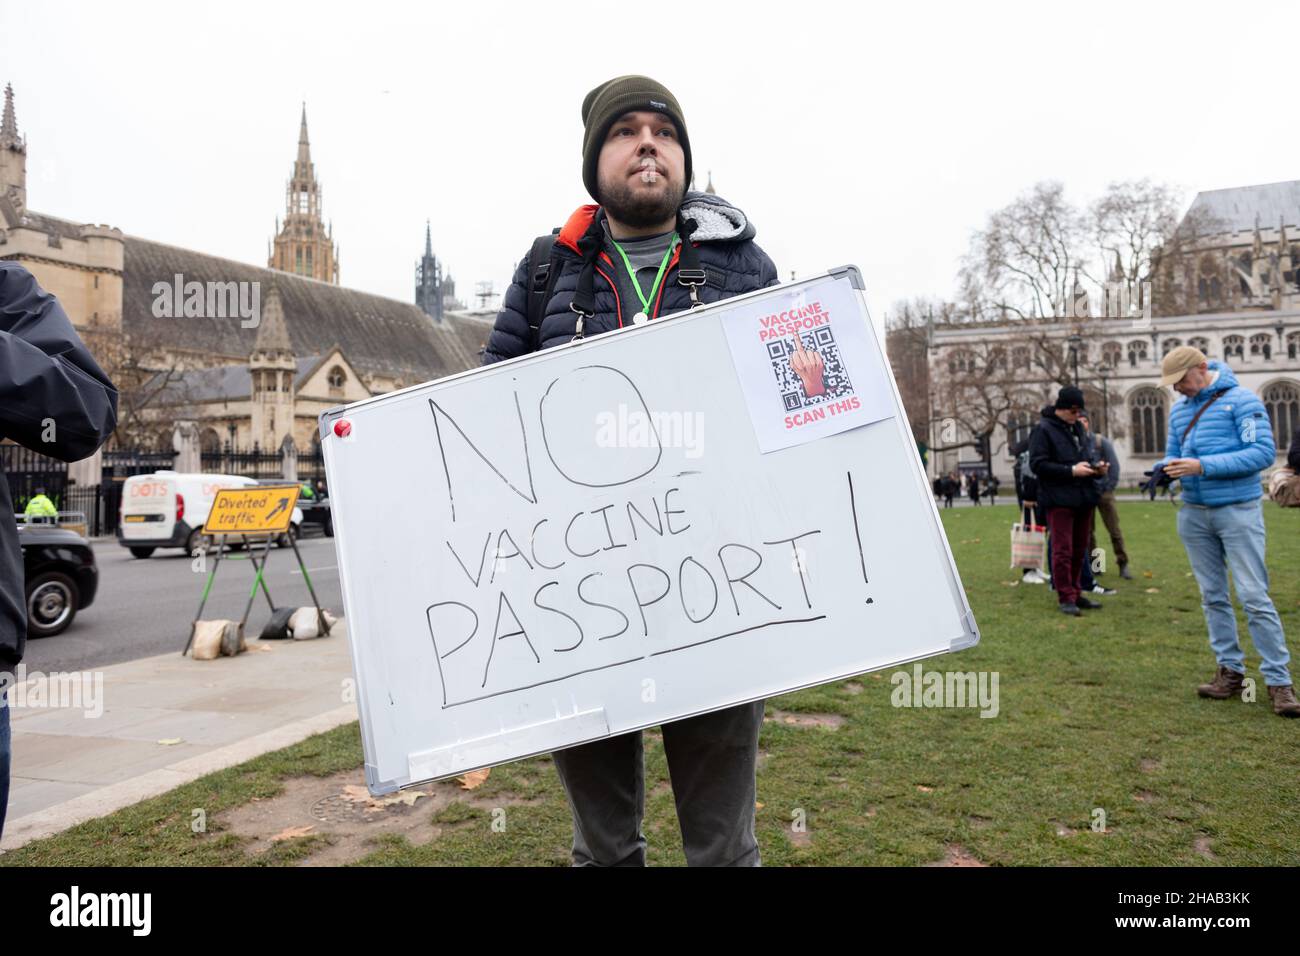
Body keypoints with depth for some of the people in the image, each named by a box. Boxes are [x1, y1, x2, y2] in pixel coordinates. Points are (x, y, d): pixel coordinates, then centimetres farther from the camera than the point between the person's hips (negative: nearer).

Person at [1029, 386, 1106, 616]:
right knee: (1062, 550, -5)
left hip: (1083, 498, 7)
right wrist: (1071, 471, -19)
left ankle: (1075, 593, 22)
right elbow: (1037, 464, -14)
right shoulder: (1043, 430, -7)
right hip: (1058, 500, -7)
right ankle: (1066, 597, 1)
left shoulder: (1078, 429, 16)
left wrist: (1097, 468, 3)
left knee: (1079, 550, 12)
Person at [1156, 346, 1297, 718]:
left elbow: (1264, 452, -16)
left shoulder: (1241, 400, -8)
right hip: (1194, 515, 6)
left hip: (1238, 510, -6)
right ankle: (1231, 671, 18)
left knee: (1254, 596, -7)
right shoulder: (1179, 410, 11)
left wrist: (1203, 466, -23)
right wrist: (1166, 468, -7)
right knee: (1213, 597, 9)